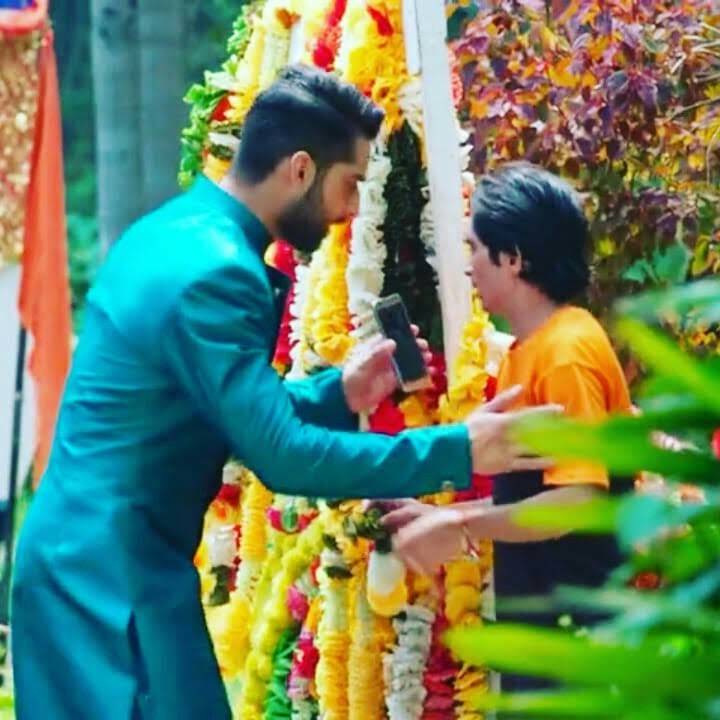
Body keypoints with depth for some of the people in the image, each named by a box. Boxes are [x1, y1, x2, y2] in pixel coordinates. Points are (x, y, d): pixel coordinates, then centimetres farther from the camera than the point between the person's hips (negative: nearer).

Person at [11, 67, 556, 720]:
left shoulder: (177, 230, 10)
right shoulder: (214, 272, -20)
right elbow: (281, 456, -23)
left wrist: (337, 393, 8)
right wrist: (458, 451, -18)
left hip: (90, 558, 10)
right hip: (114, 574, -10)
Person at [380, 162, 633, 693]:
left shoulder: (567, 352, -18)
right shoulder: (531, 348, 11)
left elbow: (577, 500, -25)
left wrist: (462, 526, -18)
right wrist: (443, 514, 11)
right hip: (536, 616, 9)